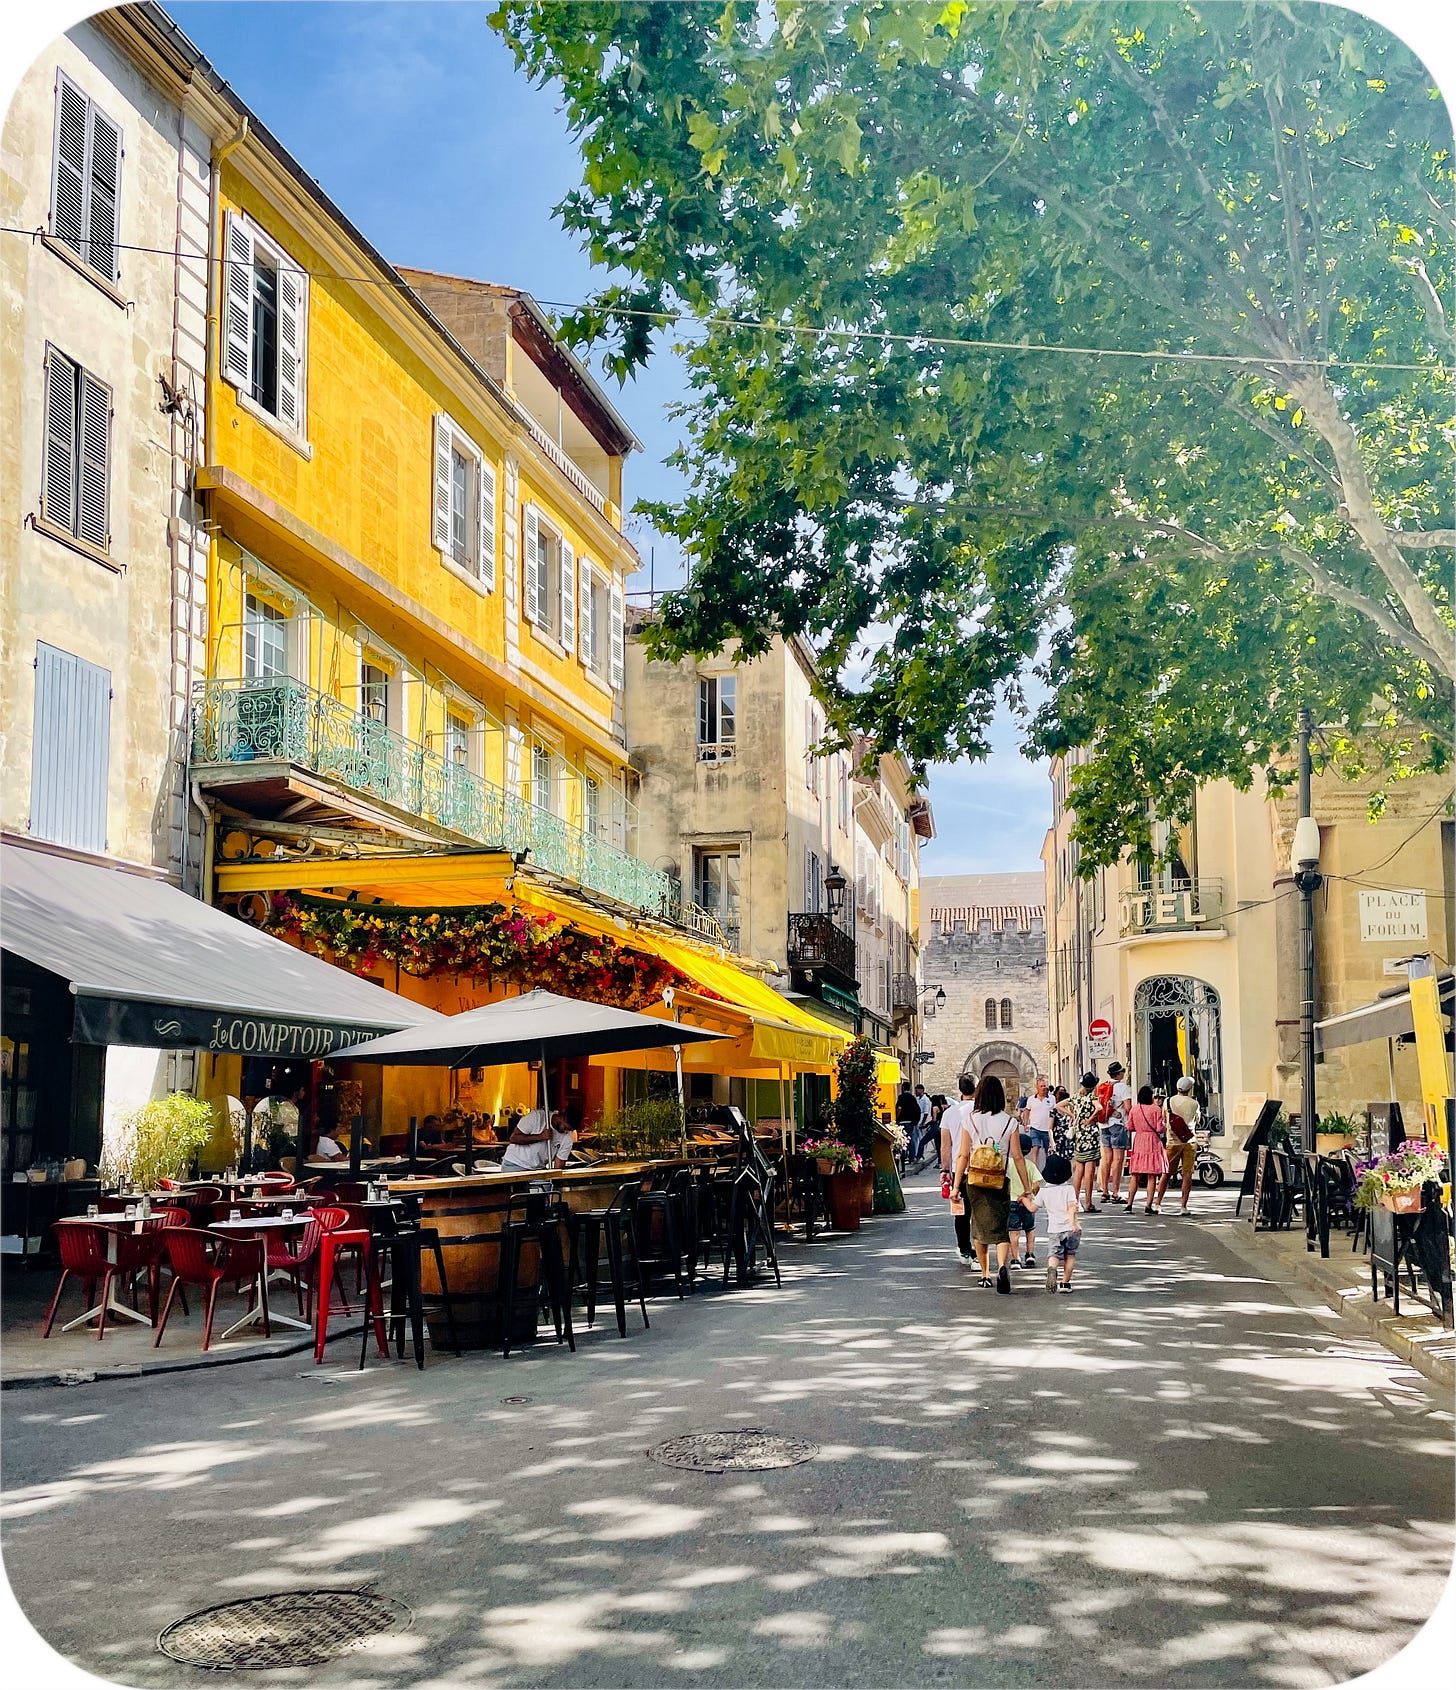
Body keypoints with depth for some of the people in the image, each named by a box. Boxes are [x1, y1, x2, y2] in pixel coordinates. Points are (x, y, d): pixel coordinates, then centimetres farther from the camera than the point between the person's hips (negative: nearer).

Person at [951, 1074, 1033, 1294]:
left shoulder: (971, 1120, -3)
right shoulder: (1009, 1121, -4)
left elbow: (963, 1156, -3)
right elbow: (1017, 1157, -2)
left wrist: (956, 1185, 2)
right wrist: (1027, 1187, 5)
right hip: (1001, 1181, -1)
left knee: (980, 1226, 15)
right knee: (1000, 1228, 1)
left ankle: (985, 1275, 22)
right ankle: (1002, 1266, -25)